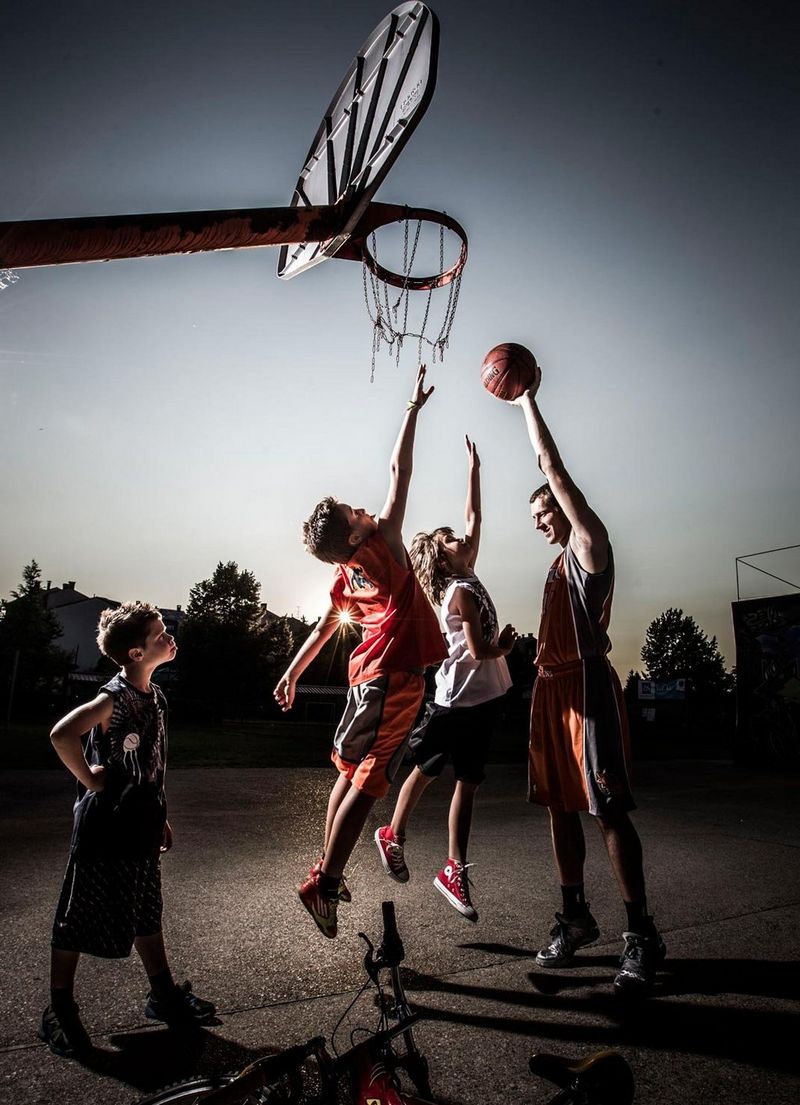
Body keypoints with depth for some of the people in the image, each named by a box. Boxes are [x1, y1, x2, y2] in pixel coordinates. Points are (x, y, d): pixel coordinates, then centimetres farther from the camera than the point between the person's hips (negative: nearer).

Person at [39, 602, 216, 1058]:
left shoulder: (155, 696, 5)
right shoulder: (115, 697, -22)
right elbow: (62, 734, -37)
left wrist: (161, 817, 16)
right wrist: (88, 778, -23)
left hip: (141, 827, 8)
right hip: (105, 829, -8)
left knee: (147, 914, 20)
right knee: (80, 919, 10)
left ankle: (165, 995, 34)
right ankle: (60, 1011, 28)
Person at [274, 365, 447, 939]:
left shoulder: (347, 574, 11)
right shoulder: (382, 542, -7)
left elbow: (326, 625, 20)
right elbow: (400, 472, -5)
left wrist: (293, 671, 32)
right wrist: (414, 408, 2)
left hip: (370, 675, 8)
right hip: (395, 676, -8)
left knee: (353, 773, 16)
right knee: (366, 781, -5)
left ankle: (329, 869, 24)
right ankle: (325, 882, -3)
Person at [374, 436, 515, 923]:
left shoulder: (466, 579, 9)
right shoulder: (461, 591, -14)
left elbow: (474, 517, 12)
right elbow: (479, 650, -20)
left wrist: (474, 470, 12)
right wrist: (505, 646, -1)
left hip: (482, 699, 8)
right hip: (459, 700, -8)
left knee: (468, 783, 8)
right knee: (427, 769, 9)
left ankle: (455, 870, 14)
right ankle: (394, 835, 28)